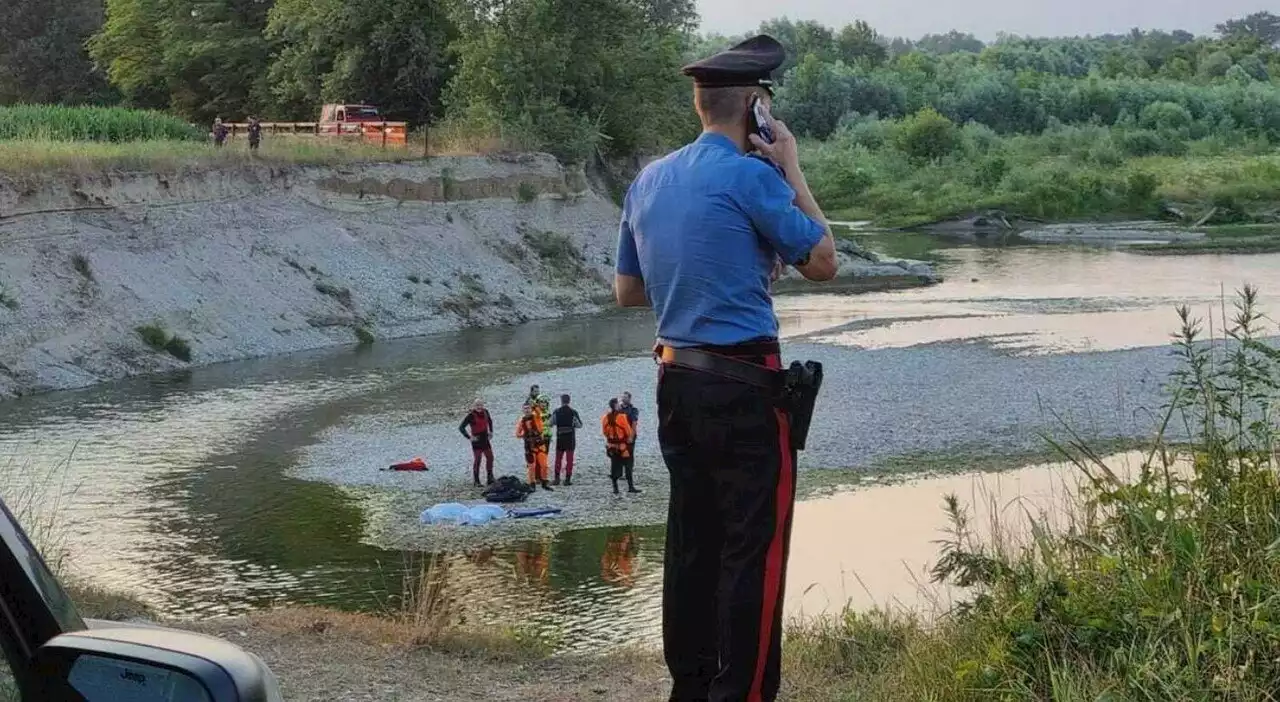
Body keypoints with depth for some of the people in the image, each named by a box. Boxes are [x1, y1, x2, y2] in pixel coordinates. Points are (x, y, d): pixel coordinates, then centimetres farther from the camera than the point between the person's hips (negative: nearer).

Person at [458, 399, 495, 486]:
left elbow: (490, 421, 27)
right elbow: (461, 427, -15)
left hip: (485, 439, 6)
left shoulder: (485, 412, 4)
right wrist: (469, 437, -16)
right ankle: (476, 481, 5)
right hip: (477, 440, -6)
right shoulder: (471, 415, -15)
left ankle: (489, 479, 17)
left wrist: (491, 431, 17)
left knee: (490, 458, 7)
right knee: (477, 460, -2)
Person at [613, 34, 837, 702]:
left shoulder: (648, 181, 10)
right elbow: (822, 263, -3)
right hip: (743, 384, -7)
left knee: (692, 537, 13)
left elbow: (627, 290, 18)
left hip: (675, 379, 8)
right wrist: (793, 171, 2)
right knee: (755, 546, -3)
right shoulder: (752, 175, -12)